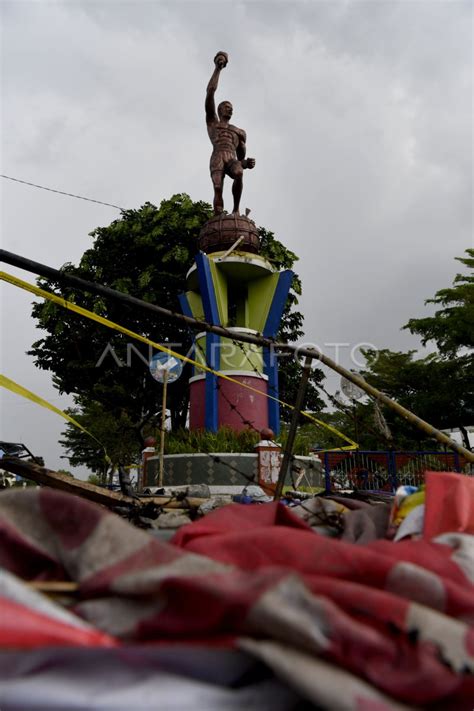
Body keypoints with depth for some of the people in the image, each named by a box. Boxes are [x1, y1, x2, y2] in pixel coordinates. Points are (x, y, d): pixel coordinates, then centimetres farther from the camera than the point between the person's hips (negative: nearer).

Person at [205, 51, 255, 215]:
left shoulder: (240, 131, 36)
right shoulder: (212, 122, 29)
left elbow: (241, 154, 33)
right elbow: (210, 91, 22)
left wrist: (246, 163, 8)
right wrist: (218, 68, 24)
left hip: (233, 159, 1)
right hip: (217, 158, -1)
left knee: (239, 173, -34)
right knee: (218, 188, -23)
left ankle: (236, 209, -26)